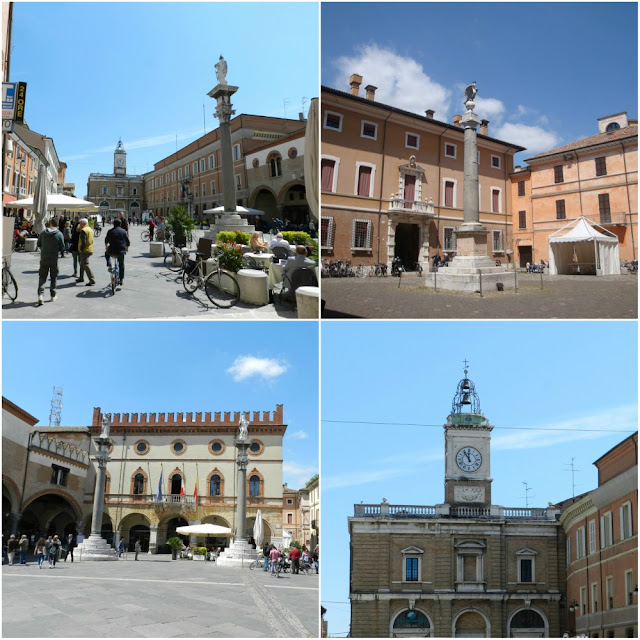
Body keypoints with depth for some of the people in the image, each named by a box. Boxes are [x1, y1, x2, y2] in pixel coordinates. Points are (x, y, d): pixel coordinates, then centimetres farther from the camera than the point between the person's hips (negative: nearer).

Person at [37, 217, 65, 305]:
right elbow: (62, 248, -4)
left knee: (42, 277, 4)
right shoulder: (59, 234, -7)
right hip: (54, 259, -1)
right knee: (53, 277, 14)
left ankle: (40, 294, -14)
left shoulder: (43, 233, -2)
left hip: (44, 258, 1)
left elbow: (38, 244, 7)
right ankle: (53, 295, 19)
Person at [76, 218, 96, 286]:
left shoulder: (83, 230, -16)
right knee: (82, 264, 22)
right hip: (90, 249, 10)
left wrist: (81, 249, -17)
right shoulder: (90, 229, 14)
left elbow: (83, 241, -23)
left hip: (85, 250, -10)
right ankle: (81, 278, 33)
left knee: (85, 265, -9)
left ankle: (92, 280, -14)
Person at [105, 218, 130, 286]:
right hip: (121, 251, 0)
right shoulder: (123, 231, 2)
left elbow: (106, 241, 9)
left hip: (112, 251, 0)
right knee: (121, 265, 17)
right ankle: (122, 279, 15)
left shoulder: (110, 231, 1)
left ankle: (109, 266, 17)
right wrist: (126, 248, 21)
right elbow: (127, 242, 3)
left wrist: (106, 247, 28)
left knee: (107, 254, 35)